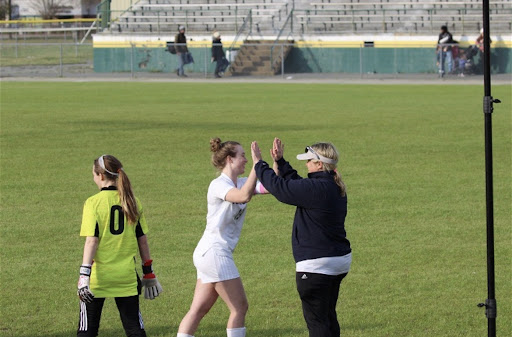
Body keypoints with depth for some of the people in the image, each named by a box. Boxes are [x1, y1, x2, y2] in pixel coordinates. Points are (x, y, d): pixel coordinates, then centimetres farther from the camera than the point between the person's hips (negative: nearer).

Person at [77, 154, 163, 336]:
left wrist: (84, 275, -17)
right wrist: (149, 273, 16)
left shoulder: (93, 202, -9)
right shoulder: (132, 202, 4)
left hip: (99, 276, -3)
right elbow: (142, 240, 8)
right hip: (126, 276, 3)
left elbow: (92, 241, -16)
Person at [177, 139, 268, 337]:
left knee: (199, 309, 8)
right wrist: (256, 164, -32)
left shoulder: (241, 183, 11)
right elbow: (244, 196, -33)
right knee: (239, 307, -3)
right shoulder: (218, 185, -14)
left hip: (209, 254, 9)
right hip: (214, 252, -9)